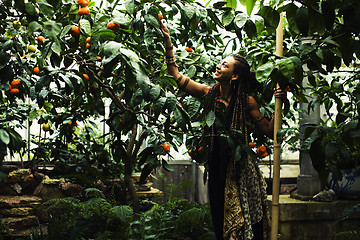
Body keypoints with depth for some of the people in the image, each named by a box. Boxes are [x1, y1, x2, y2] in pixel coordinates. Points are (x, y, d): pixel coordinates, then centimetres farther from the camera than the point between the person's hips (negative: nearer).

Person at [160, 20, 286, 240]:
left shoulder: (246, 101, -6)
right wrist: (168, 42, -1)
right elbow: (176, 75, 3)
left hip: (240, 168, -3)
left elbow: (269, 131, -6)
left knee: (245, 221, 2)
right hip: (217, 166, 3)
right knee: (221, 220, 12)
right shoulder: (209, 93, 1)